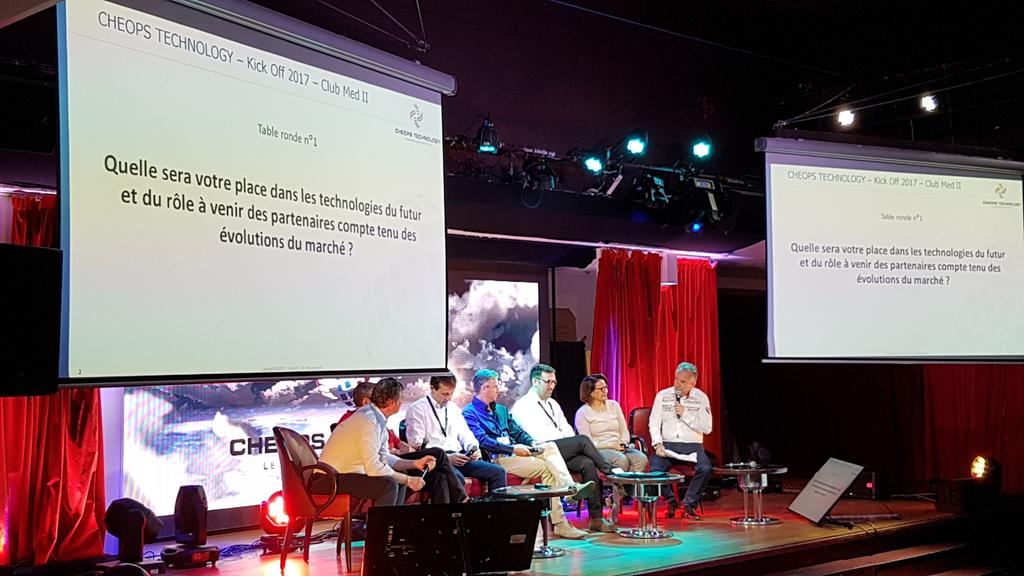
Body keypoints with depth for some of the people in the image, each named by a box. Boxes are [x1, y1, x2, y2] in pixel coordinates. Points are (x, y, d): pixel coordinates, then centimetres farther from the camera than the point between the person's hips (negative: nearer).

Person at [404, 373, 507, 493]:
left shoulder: (453, 407, 21)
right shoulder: (416, 409, -1)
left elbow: (465, 434, 23)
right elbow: (417, 446, -9)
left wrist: (473, 448, -1)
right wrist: (447, 458, -17)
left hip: (460, 458, 7)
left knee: (498, 472, -12)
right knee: (457, 477, -39)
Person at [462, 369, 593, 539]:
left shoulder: (501, 410, 27)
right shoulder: (470, 412, 0)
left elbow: (518, 432, 25)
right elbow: (482, 441, -14)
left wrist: (532, 443, 2)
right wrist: (512, 448, -19)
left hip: (513, 453, 7)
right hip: (496, 459, -7)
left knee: (550, 447, -21)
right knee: (545, 467, -25)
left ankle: (571, 487, -37)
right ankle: (559, 522, -28)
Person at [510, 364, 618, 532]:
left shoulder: (552, 404, 26)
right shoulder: (523, 406, -1)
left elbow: (566, 428, 20)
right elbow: (538, 436, -12)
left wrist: (575, 444, -4)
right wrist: (575, 443, -11)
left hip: (564, 452, 7)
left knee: (587, 463, -22)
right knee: (583, 440, -25)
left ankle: (596, 518, -24)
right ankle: (610, 470, -8)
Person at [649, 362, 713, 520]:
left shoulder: (701, 398, 4)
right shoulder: (662, 396, 5)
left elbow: (707, 428, -4)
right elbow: (654, 423, 1)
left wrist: (685, 414, -12)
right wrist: (658, 444, -15)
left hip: (693, 446, 0)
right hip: (667, 444, 0)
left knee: (705, 468, -30)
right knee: (655, 468, -28)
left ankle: (689, 504, -9)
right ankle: (671, 502, -1)